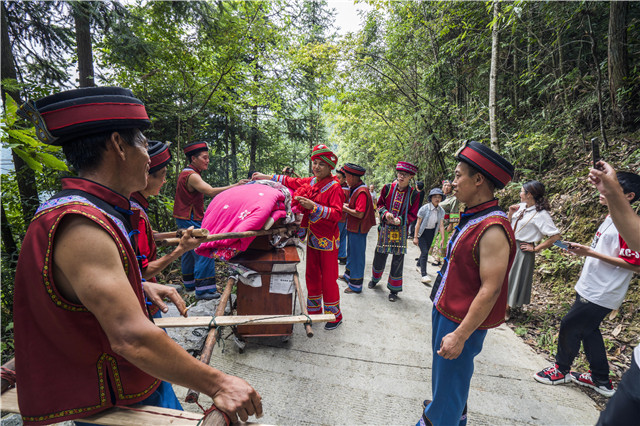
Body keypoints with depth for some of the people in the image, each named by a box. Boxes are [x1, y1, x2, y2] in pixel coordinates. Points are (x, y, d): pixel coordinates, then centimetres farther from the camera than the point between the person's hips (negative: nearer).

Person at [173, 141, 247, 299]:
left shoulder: (187, 172, 15)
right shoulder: (191, 176, -19)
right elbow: (211, 192, -33)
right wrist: (235, 186, -41)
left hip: (186, 219, 11)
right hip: (191, 220, -11)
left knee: (190, 251, 18)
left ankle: (190, 283, 31)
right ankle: (203, 289, -9)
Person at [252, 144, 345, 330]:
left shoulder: (334, 187, -14)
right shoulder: (310, 182, 6)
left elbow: (337, 213, -22)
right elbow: (291, 181, 19)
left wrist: (313, 207, -30)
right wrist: (267, 177, 19)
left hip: (327, 239, -7)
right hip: (312, 237, 7)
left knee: (328, 278, 2)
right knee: (312, 275, 16)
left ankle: (335, 315, 20)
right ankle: (314, 310, 33)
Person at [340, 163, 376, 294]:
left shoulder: (362, 192, -24)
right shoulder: (354, 188, 7)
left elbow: (359, 214, -28)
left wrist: (345, 209, -17)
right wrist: (346, 205, 2)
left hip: (358, 229, -10)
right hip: (352, 227, 10)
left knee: (357, 255, 1)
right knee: (351, 252, 24)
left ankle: (356, 285, 14)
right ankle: (348, 274, 43)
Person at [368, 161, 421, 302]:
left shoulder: (413, 194, -6)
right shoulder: (387, 188, -2)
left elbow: (412, 215, -2)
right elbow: (380, 204, 7)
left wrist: (400, 220, -19)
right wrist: (386, 213, -14)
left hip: (401, 230, -1)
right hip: (385, 228, 1)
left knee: (398, 260, 4)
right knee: (380, 255, 13)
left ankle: (394, 289, 20)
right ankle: (375, 278, 41)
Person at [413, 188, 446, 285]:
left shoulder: (441, 211, -4)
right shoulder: (424, 208, -18)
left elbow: (441, 225, 2)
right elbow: (418, 223, -14)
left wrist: (442, 238, -2)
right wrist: (415, 237, -14)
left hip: (431, 233, 5)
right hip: (422, 232, -5)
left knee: (426, 251, 16)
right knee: (424, 252, -12)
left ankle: (419, 265, 42)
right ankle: (424, 275, -12)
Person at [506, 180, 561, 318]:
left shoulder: (541, 214, -19)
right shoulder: (521, 206, 2)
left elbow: (555, 236, -22)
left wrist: (536, 248, -16)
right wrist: (511, 213, -5)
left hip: (522, 250, -7)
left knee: (515, 277, 8)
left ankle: (507, 309, 26)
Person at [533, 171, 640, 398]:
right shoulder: (609, 220, 10)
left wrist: (591, 253, -25)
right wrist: (582, 249, 9)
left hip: (601, 294, -9)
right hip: (590, 288, 9)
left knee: (569, 326, 2)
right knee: (588, 330, 17)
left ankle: (561, 370, 23)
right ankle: (601, 380, 32)